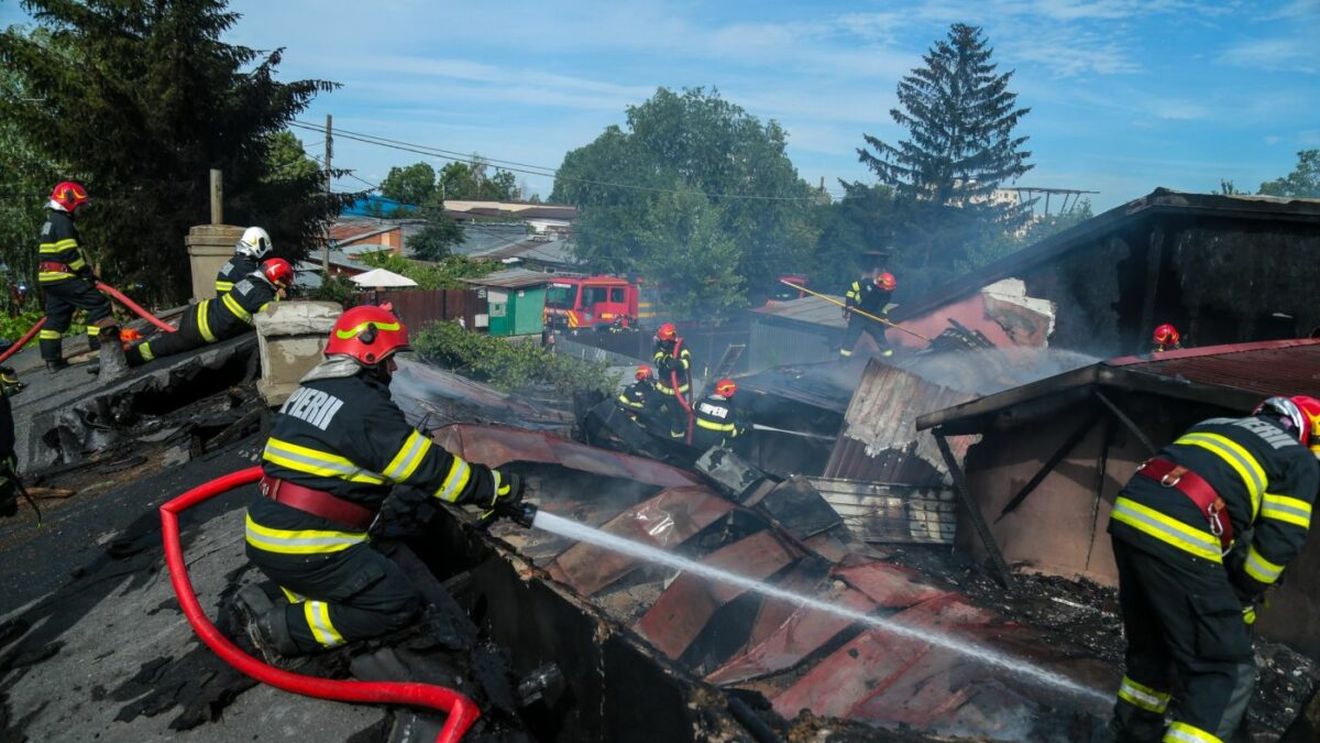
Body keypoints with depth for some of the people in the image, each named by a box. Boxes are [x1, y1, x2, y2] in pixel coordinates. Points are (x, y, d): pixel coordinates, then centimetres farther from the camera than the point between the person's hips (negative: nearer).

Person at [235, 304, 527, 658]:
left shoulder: (310, 391, 12)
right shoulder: (366, 408, -16)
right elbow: (429, 466, -14)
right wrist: (498, 488, -4)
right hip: (304, 551, -9)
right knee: (400, 605, -1)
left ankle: (295, 592, 9)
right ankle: (284, 627, -6)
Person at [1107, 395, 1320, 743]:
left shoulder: (1218, 424, 32)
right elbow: (1280, 540, 4)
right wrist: (1241, 598, 18)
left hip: (1128, 516, 7)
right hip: (1178, 540, -7)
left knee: (1151, 642, 27)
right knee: (1223, 667, 7)